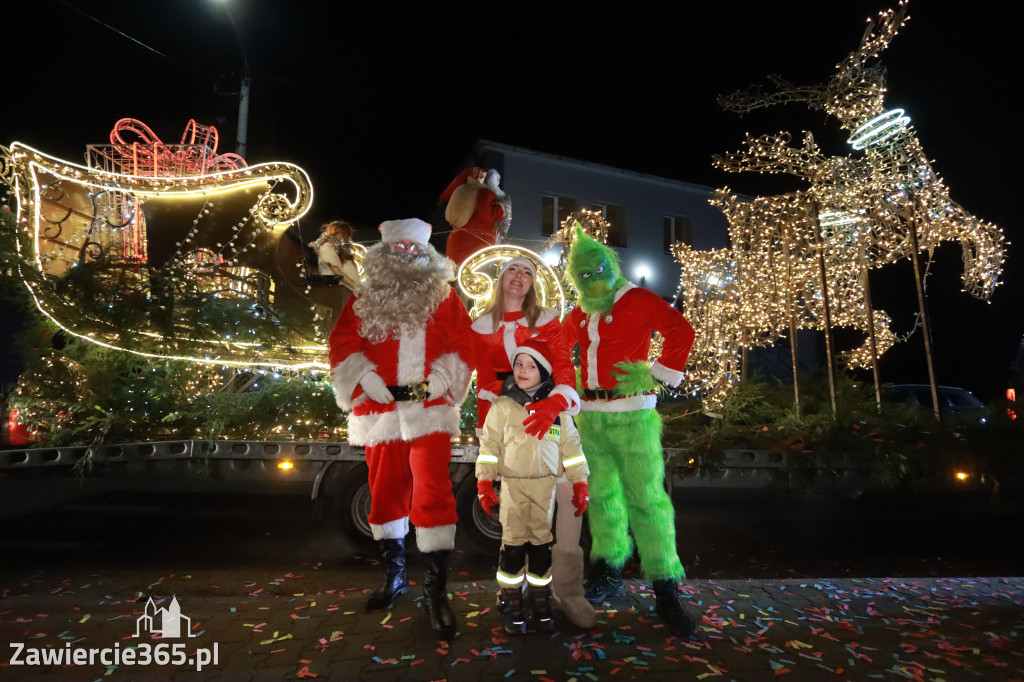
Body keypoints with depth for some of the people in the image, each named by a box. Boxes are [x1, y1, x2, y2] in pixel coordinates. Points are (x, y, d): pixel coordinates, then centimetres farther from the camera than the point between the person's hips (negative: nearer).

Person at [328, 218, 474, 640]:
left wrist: (437, 382, -12)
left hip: (429, 409, -3)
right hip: (380, 409, 3)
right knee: (385, 491, 14)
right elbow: (343, 344, 4)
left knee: (432, 493, -10)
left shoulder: (444, 297, 6)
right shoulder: (363, 300, 10)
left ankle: (436, 592, 2)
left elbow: (462, 344, 1)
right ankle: (394, 574, 34)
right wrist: (366, 380, -11)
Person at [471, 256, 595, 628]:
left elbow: (564, 367, -9)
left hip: (546, 410, -1)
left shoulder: (547, 320, 5)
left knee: (570, 489, -16)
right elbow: (484, 382, 11)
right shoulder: (483, 327, 10)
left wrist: (553, 404, -30)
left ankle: (567, 588, -5)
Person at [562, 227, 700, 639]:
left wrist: (656, 376, -13)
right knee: (601, 494, 11)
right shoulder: (579, 316, 15)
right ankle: (609, 569, 24)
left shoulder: (637, 301, -4)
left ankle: (666, 588, 2)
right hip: (589, 416, 6)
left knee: (645, 496, -7)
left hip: (632, 413, -6)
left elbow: (681, 332, -13)